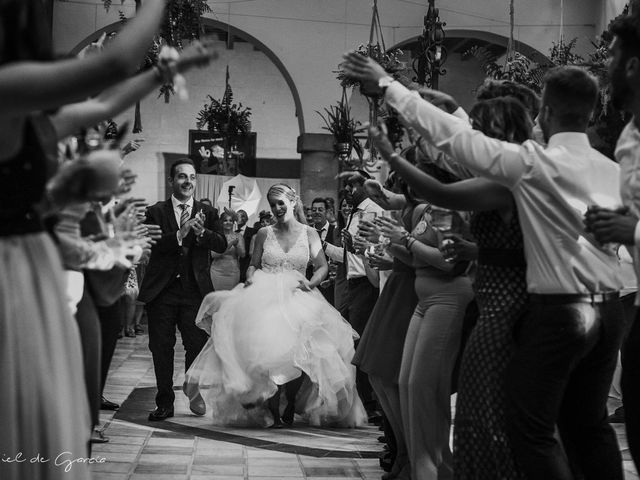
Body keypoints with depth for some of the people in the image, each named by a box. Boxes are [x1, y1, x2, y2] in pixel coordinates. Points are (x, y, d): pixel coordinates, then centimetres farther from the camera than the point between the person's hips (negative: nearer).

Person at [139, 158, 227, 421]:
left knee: (198, 345, 1)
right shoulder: (156, 212, 2)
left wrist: (201, 232, -22)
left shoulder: (206, 212, 9)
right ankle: (165, 403, 18)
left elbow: (222, 245, -4)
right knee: (161, 348, 5)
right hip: (162, 291, -1)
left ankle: (196, 394, 25)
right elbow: (152, 244, -13)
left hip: (195, 290, 1)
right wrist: (180, 234, -26)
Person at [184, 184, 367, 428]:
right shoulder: (264, 233, 12)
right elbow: (253, 265, 17)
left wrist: (311, 282, -10)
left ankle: (292, 400, 3)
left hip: (297, 299, 0)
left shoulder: (309, 234, 9)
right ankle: (272, 409, -5)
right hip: (264, 296, 0)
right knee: (267, 348, -21)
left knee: (299, 350, -23)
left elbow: (322, 267, 9)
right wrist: (250, 277, -4)